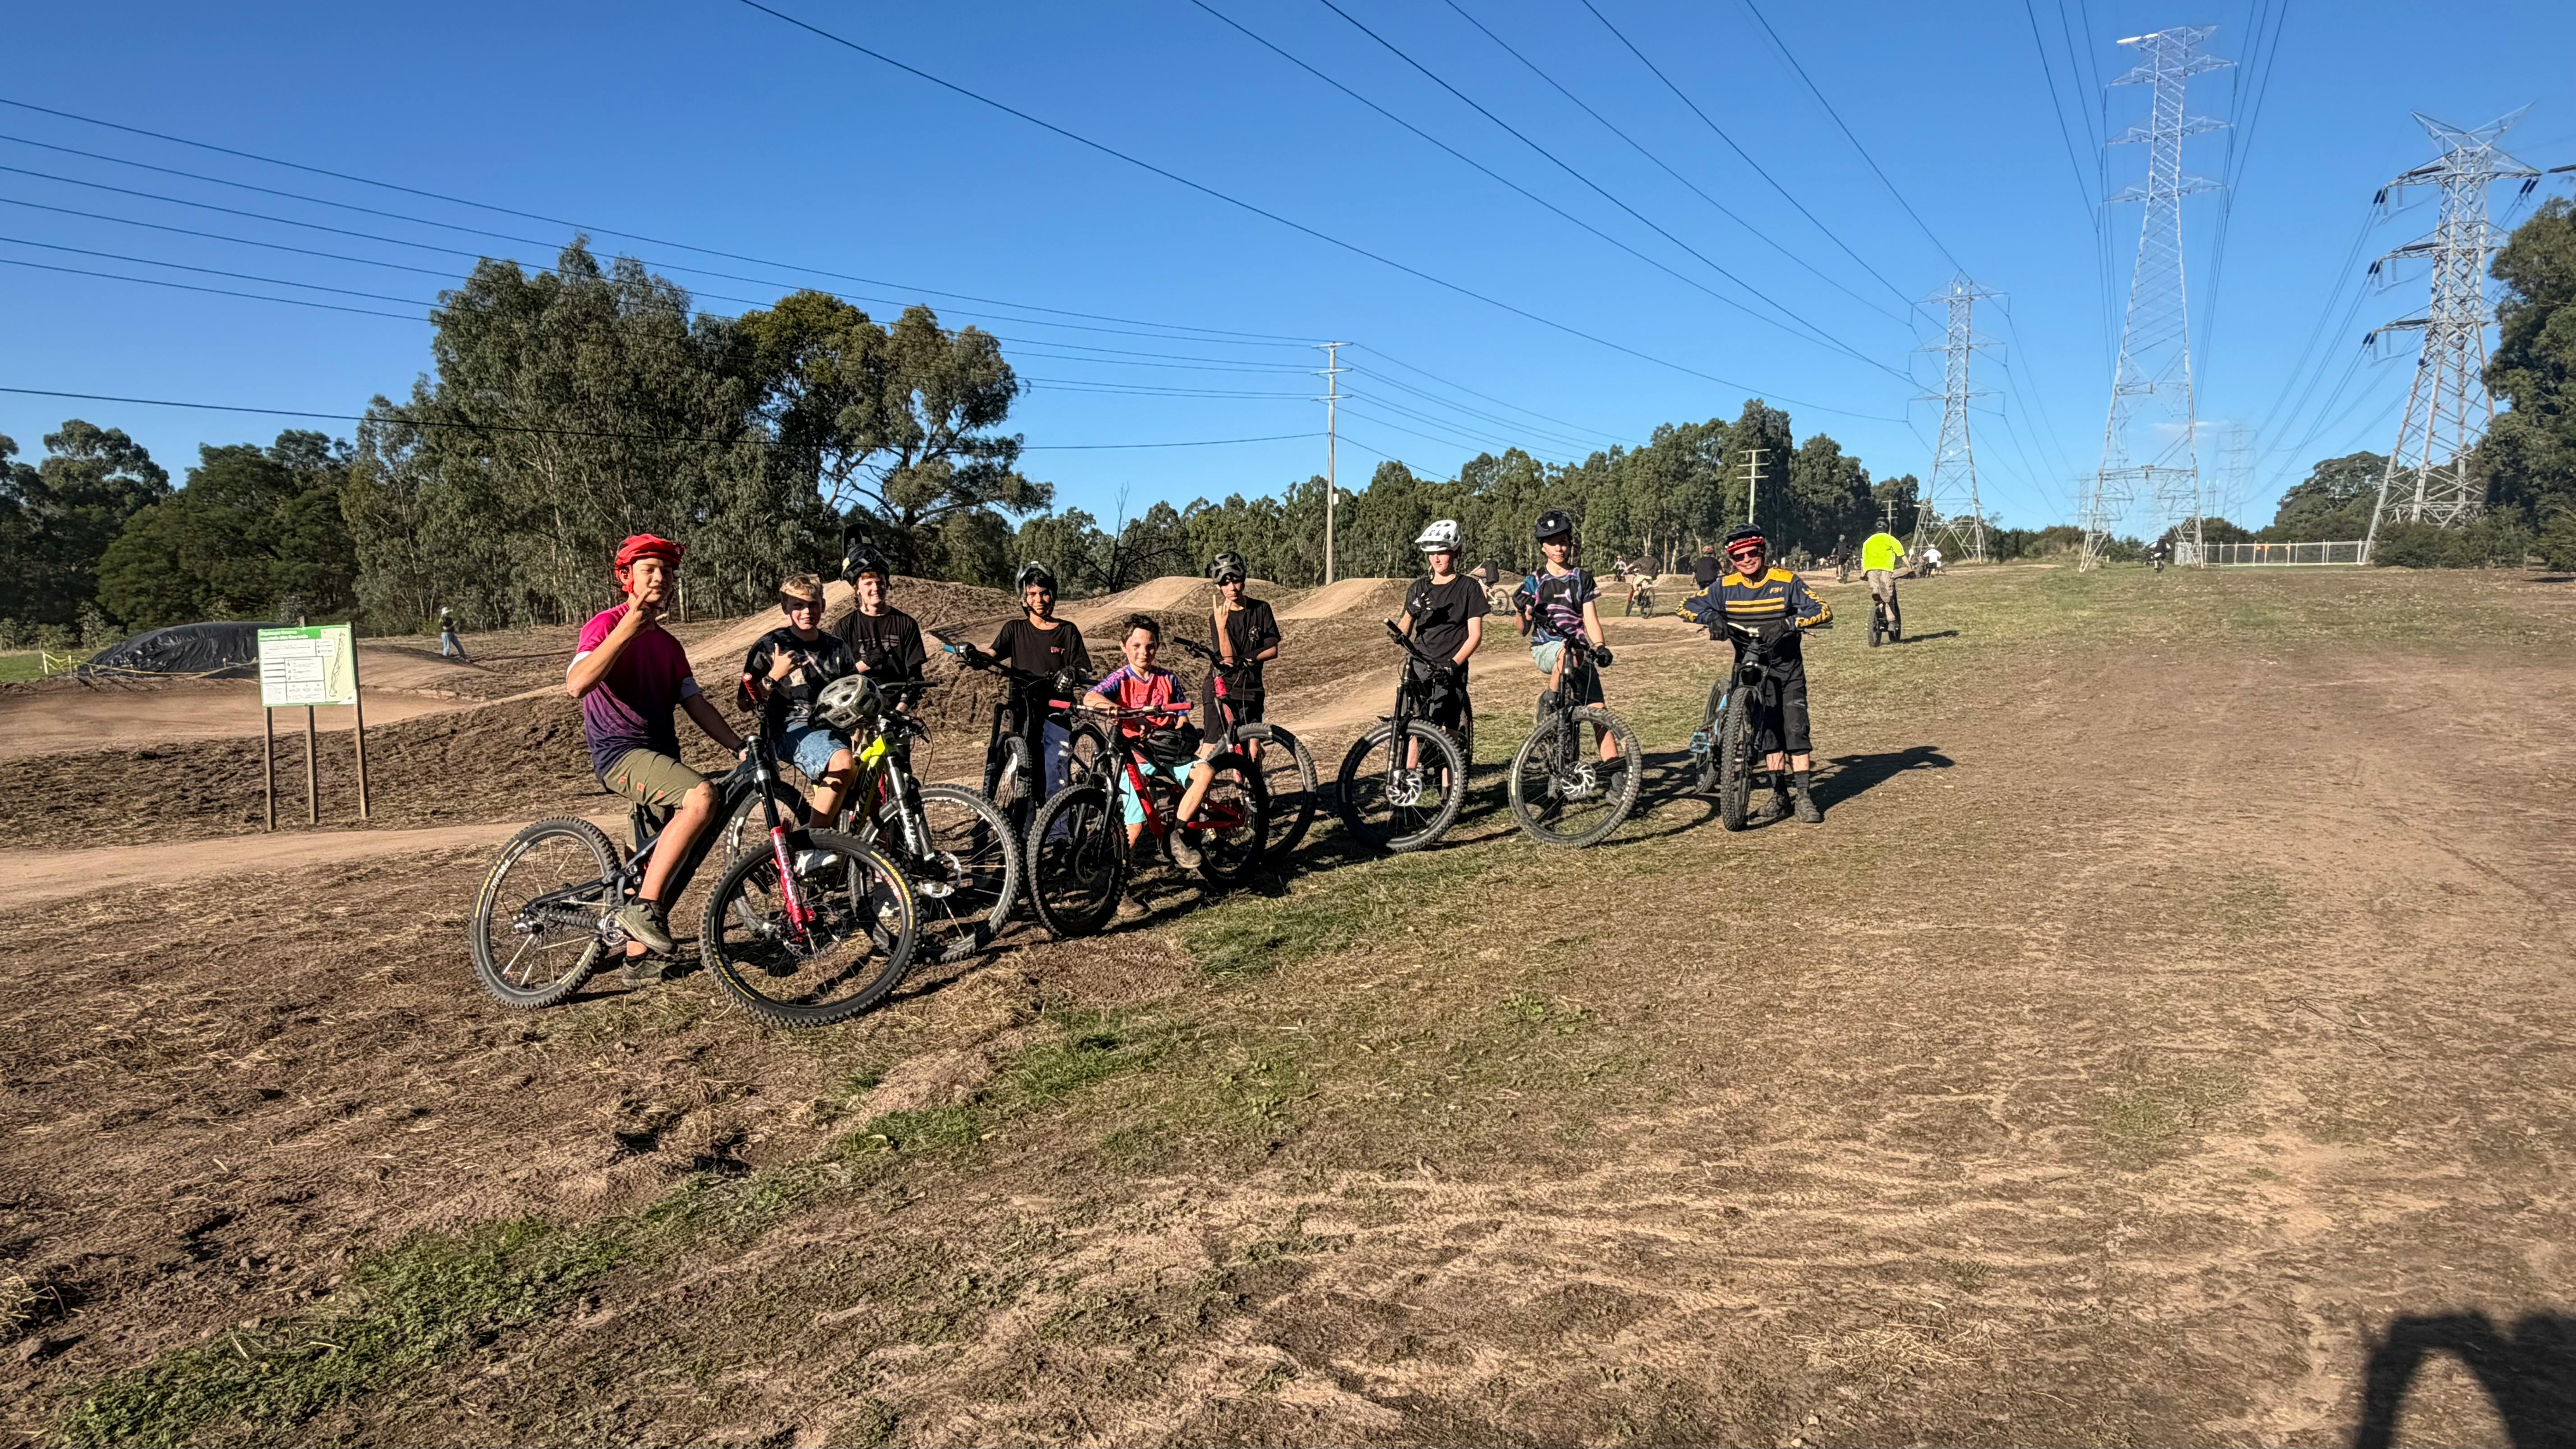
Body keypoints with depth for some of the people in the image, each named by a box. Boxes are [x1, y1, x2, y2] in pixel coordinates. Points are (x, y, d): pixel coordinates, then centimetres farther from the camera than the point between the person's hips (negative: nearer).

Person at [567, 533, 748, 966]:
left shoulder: (668, 644, 18)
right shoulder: (606, 624, -6)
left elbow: (695, 702, 14)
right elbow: (576, 684, -23)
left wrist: (740, 747, 2)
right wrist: (629, 628, -27)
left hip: (659, 753, 9)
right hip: (619, 752, -8)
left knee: (659, 855, 11)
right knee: (701, 797, -31)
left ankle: (639, 954, 23)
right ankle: (643, 907, -25)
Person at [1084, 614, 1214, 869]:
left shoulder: (1167, 679, 8)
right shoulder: (1121, 679, -4)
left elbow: (1183, 718, 11)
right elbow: (1090, 698, -24)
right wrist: (1131, 715, -38)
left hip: (1168, 753, 3)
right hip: (1135, 758, -3)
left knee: (1205, 772, -24)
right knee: (1136, 822, -12)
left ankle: (1176, 833, -13)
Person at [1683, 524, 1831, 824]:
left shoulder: (1786, 582, -7)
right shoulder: (1726, 587, -2)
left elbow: (1823, 611, -15)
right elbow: (1689, 606, -1)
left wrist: (1787, 624, -31)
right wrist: (1712, 617, -22)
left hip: (1787, 667, -2)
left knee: (1796, 730, -8)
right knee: (1767, 733, 5)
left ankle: (1803, 796, -2)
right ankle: (1780, 794, 15)